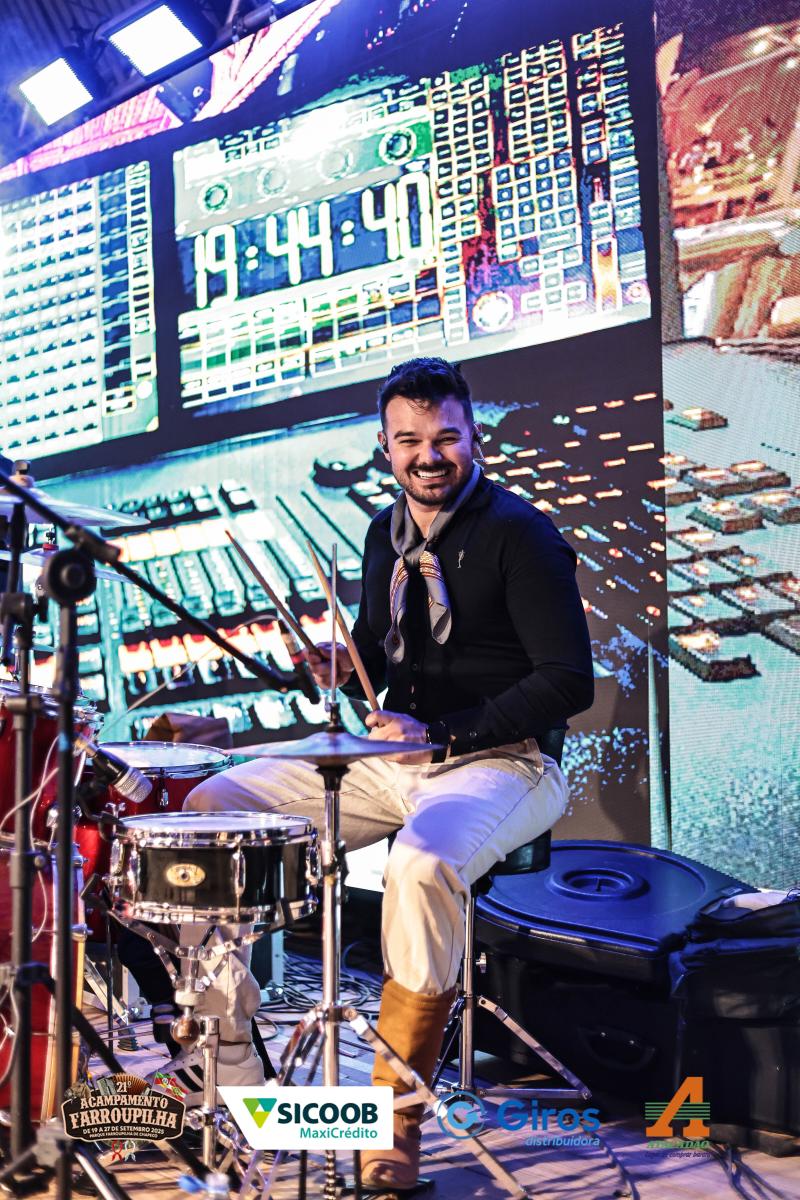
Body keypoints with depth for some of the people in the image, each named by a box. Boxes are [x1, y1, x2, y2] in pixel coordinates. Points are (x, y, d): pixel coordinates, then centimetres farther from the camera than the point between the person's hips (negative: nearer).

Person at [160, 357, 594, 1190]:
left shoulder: (520, 535, -11)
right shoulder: (386, 535, 11)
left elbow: (569, 683, -16)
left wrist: (442, 734, -22)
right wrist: (341, 668, -2)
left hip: (500, 764, -7)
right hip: (394, 756, 7)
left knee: (421, 865, -39)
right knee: (209, 808, -4)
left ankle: (397, 1112, -23)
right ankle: (230, 1053, 1)